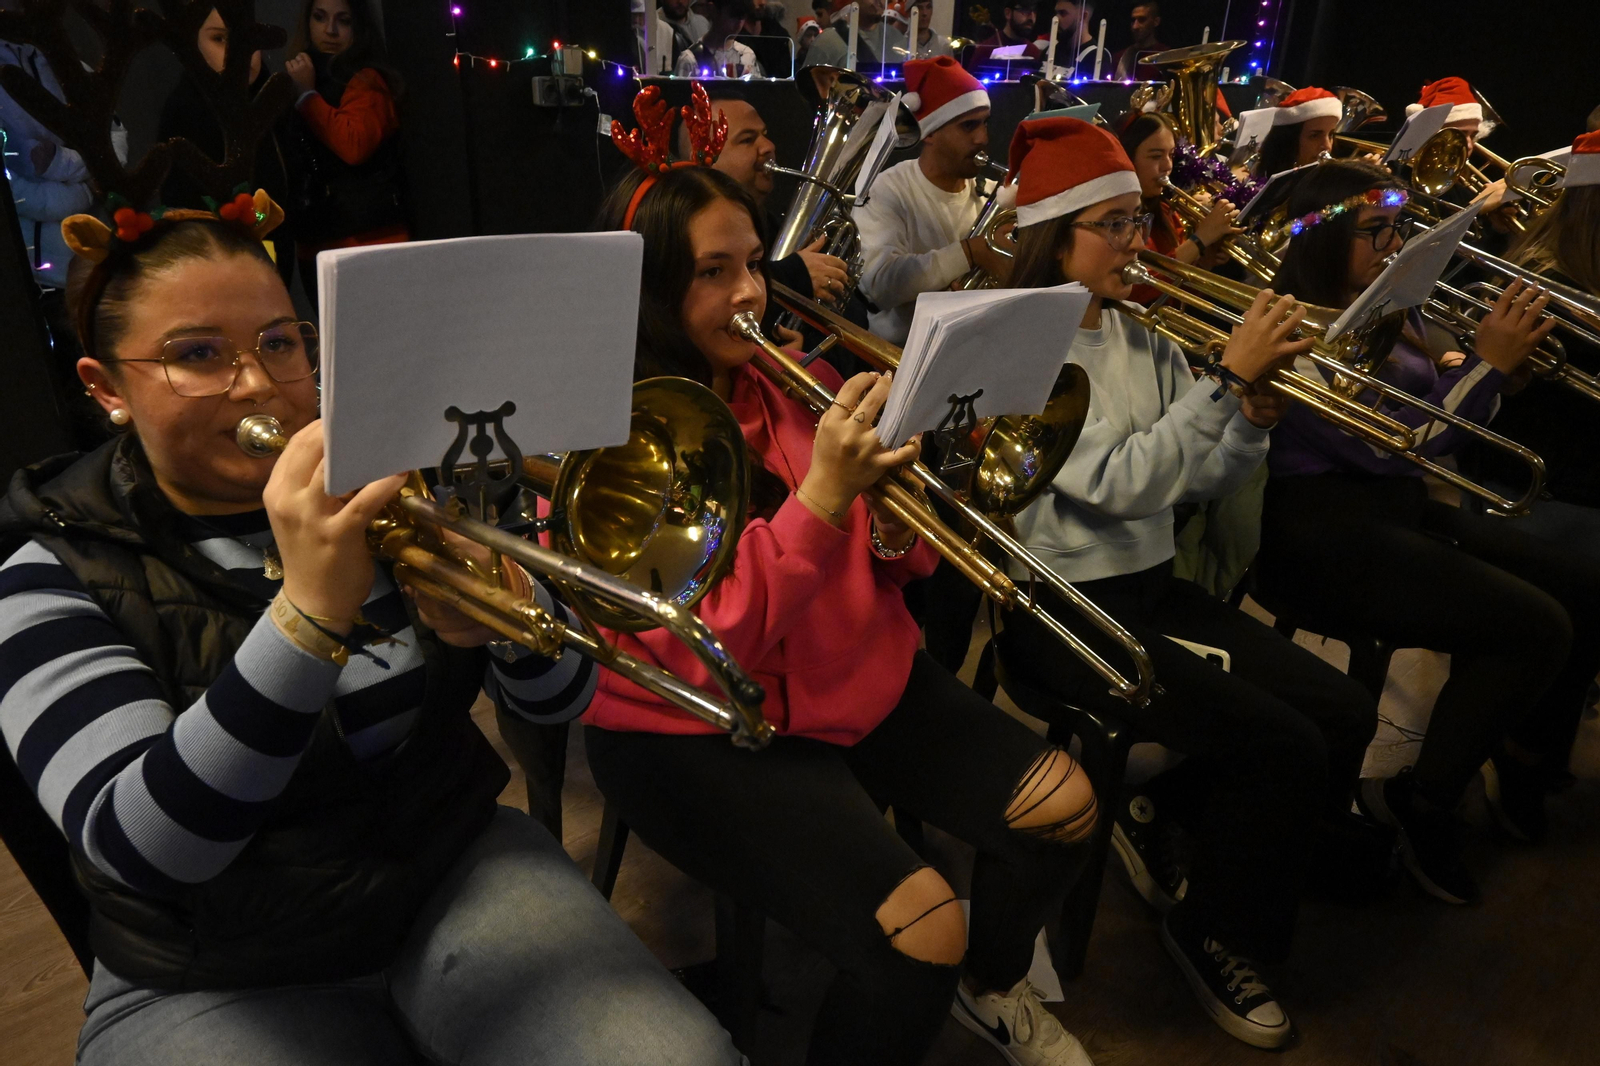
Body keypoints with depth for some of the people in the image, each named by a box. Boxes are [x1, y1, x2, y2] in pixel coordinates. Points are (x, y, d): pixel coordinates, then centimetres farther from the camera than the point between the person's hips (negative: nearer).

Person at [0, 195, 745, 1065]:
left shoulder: (374, 494, 2)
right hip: (219, 987, -1)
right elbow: (139, 849, -20)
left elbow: (559, 697, -1)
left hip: (458, 878, 2)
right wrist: (309, 611, -32)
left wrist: (501, 609, -24)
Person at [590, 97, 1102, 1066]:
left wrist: (894, 536, -15)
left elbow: (888, 562, 9)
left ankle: (994, 985, 27)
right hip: (702, 729, -6)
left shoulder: (793, 387, 3)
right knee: (917, 932, -24)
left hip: (855, 677, 6)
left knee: (1062, 804, -3)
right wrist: (820, 498, -32)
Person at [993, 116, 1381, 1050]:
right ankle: (1216, 936, 11)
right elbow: (1120, 484, -23)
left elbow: (1204, 480, 8)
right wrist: (1228, 375, -24)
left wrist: (1257, 416, -10)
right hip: (1064, 608, -7)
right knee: (1284, 746, -16)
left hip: (1153, 588, 8)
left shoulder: (1141, 341, 10)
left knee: (1347, 715, -5)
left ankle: (1160, 812, 16)